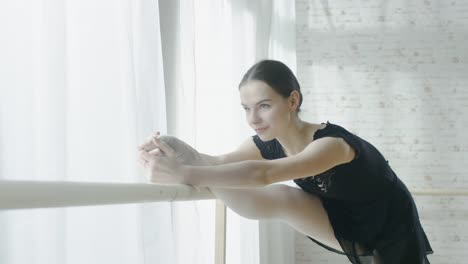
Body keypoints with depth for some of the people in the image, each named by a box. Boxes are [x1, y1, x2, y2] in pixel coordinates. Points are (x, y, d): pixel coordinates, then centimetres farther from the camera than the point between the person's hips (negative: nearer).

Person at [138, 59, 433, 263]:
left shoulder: (333, 143, -37)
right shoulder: (268, 144, -13)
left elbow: (264, 174, -50)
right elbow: (220, 162, -26)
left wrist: (183, 174, -56)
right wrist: (184, 153, -49)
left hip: (390, 236, -5)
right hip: (348, 231, 5)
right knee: (282, 198, -26)